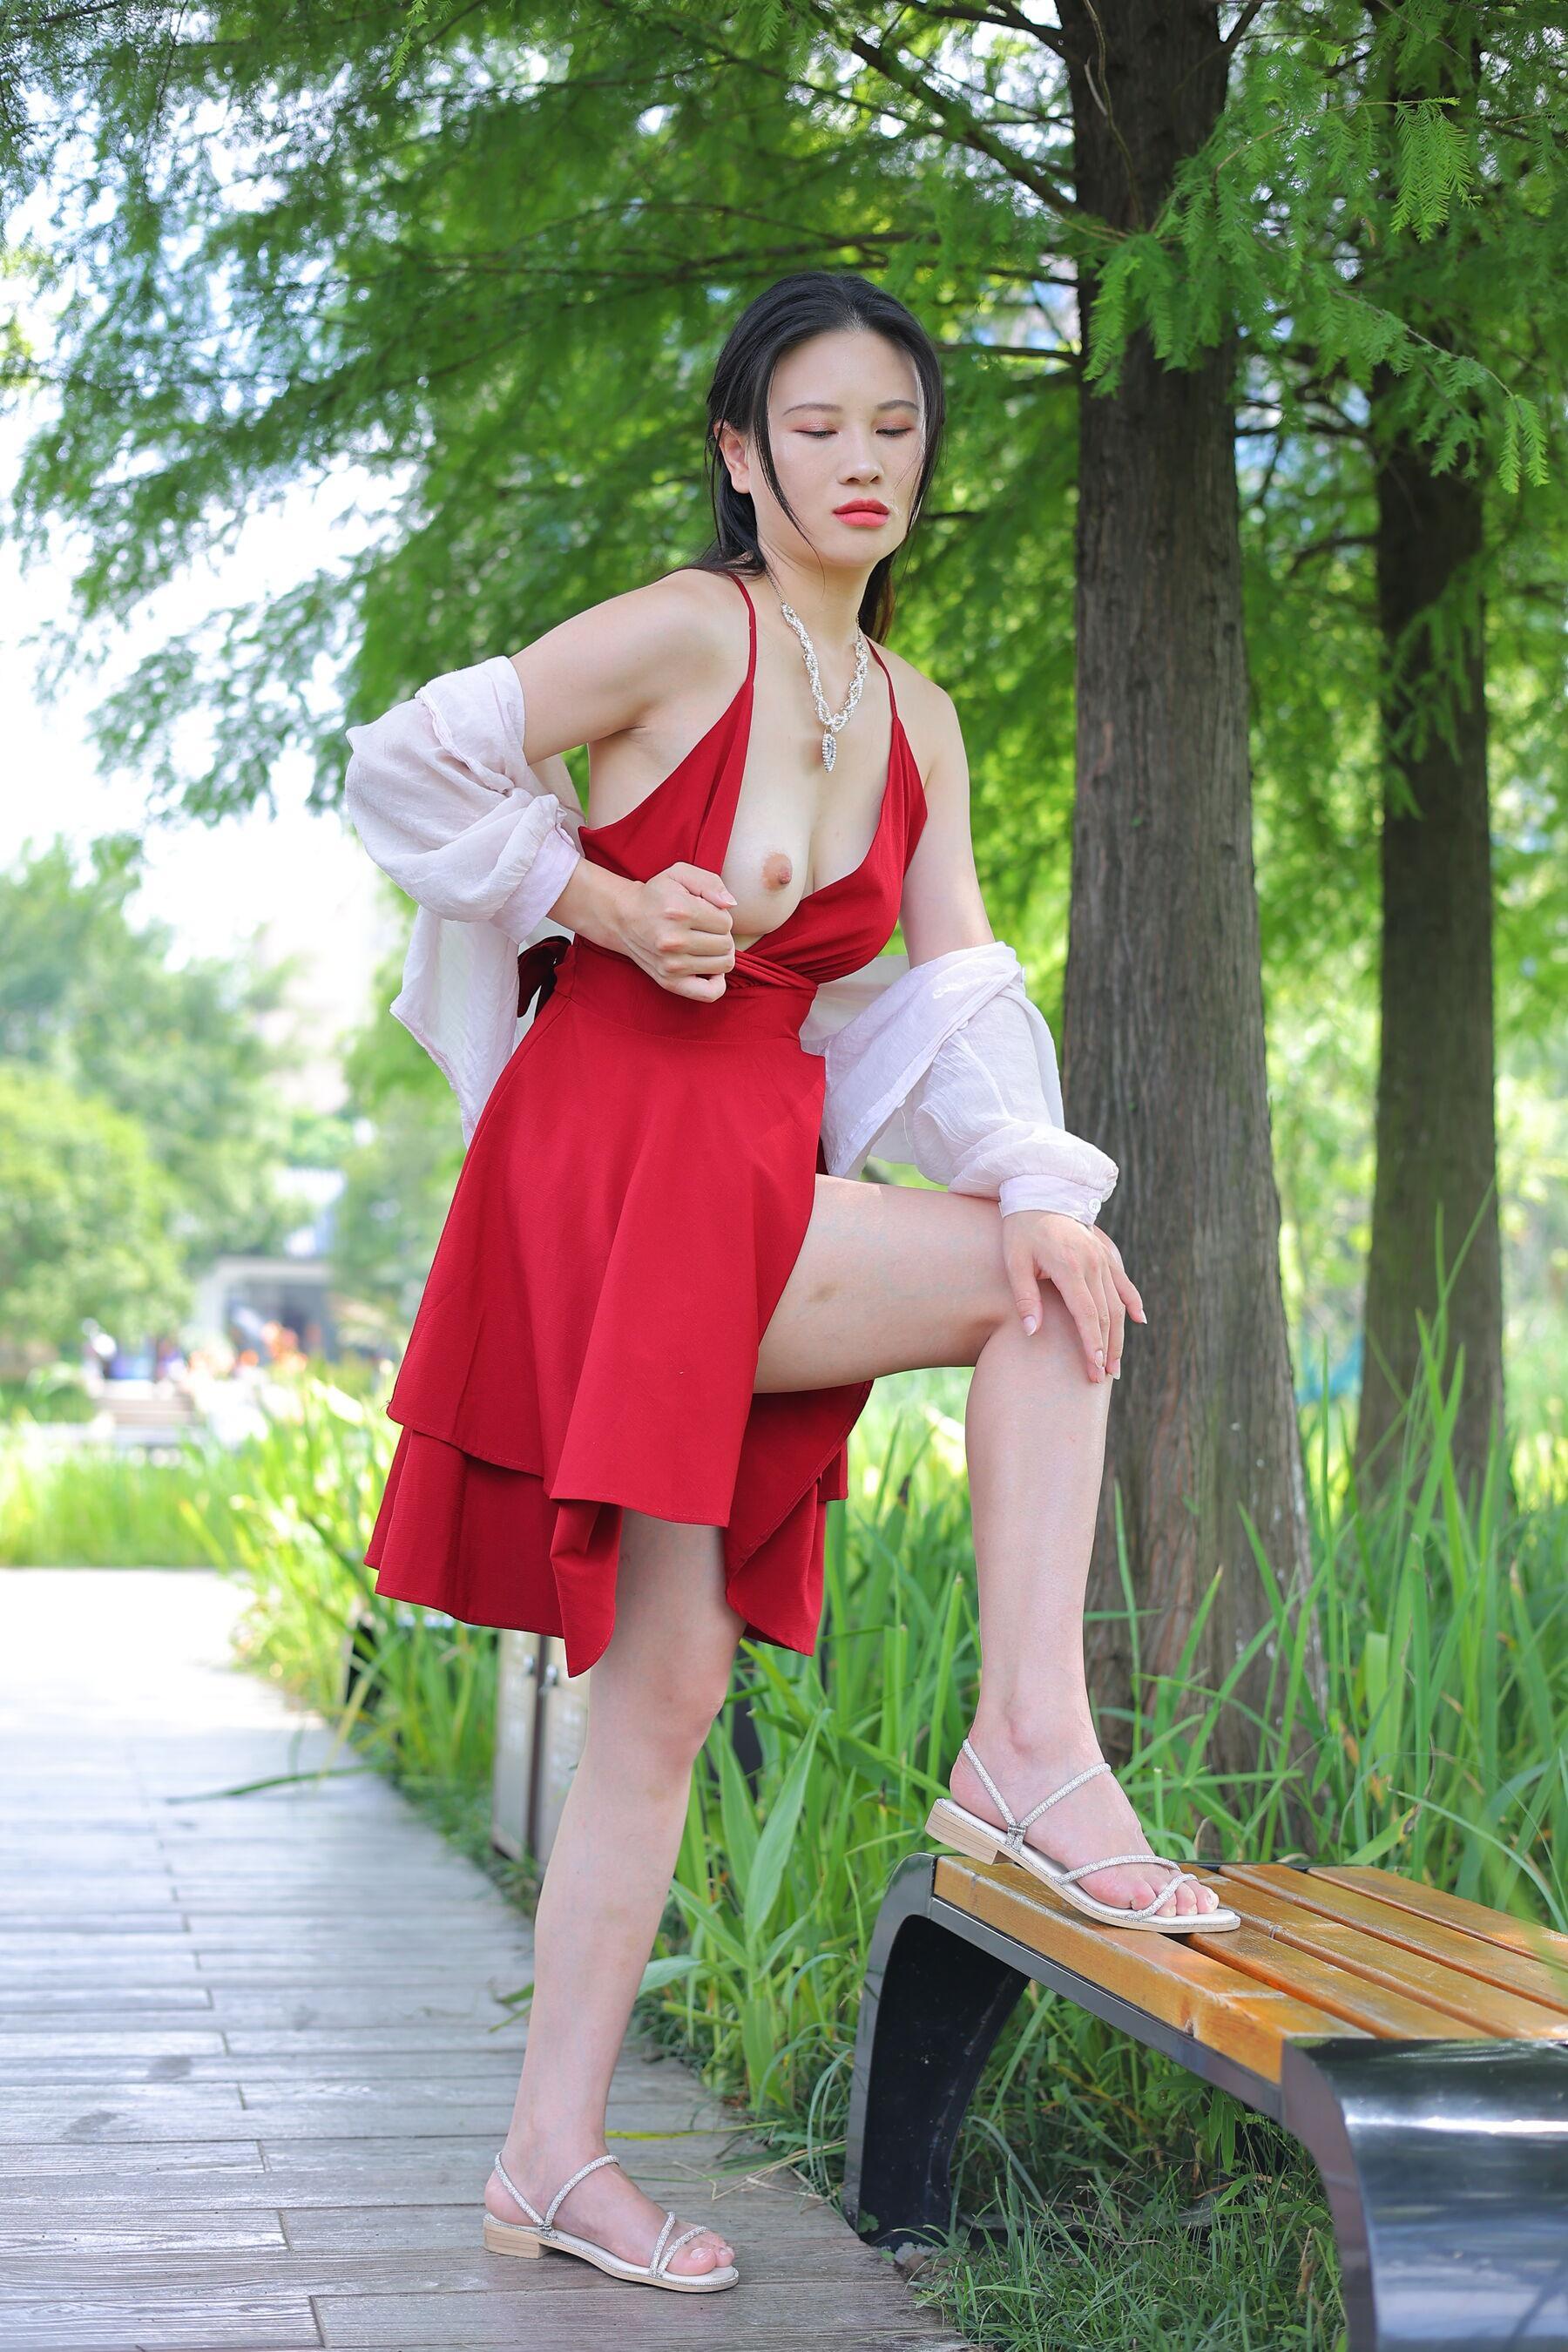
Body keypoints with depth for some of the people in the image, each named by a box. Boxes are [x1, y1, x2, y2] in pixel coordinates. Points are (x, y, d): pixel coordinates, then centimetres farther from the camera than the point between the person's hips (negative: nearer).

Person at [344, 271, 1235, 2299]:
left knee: (670, 1683, 4)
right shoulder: (686, 629, -5)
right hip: (610, 1163, -7)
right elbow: (403, 768, -5)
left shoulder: (915, 716, 16)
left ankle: (552, 2159, 9)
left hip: (747, 1184, 7)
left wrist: (1033, 1180, -9)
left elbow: (955, 983, 7)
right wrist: (603, 900, -12)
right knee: (1040, 1299, -17)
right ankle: (1030, 1740, -12)